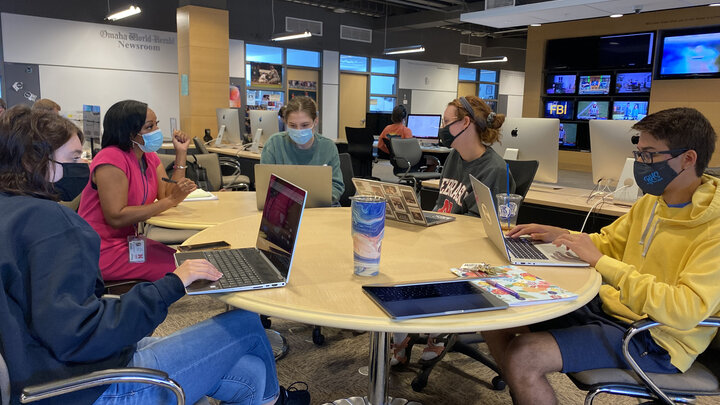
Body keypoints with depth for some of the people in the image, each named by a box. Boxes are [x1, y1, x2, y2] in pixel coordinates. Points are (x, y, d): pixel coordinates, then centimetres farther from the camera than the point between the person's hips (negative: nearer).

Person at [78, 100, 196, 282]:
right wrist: (171, 201, -26)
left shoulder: (150, 157, 10)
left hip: (128, 240, 8)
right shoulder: (111, 159, -18)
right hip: (103, 249, -8)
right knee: (177, 269, -19)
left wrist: (181, 153, -3)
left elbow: (167, 195, -3)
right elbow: (116, 218, -26)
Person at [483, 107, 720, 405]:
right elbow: (608, 242, 20)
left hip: (655, 342, -8)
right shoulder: (651, 202, 6)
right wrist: (562, 235, 0)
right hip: (607, 305, 8)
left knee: (523, 356, -27)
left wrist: (600, 262, -27)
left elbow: (687, 311, -28)